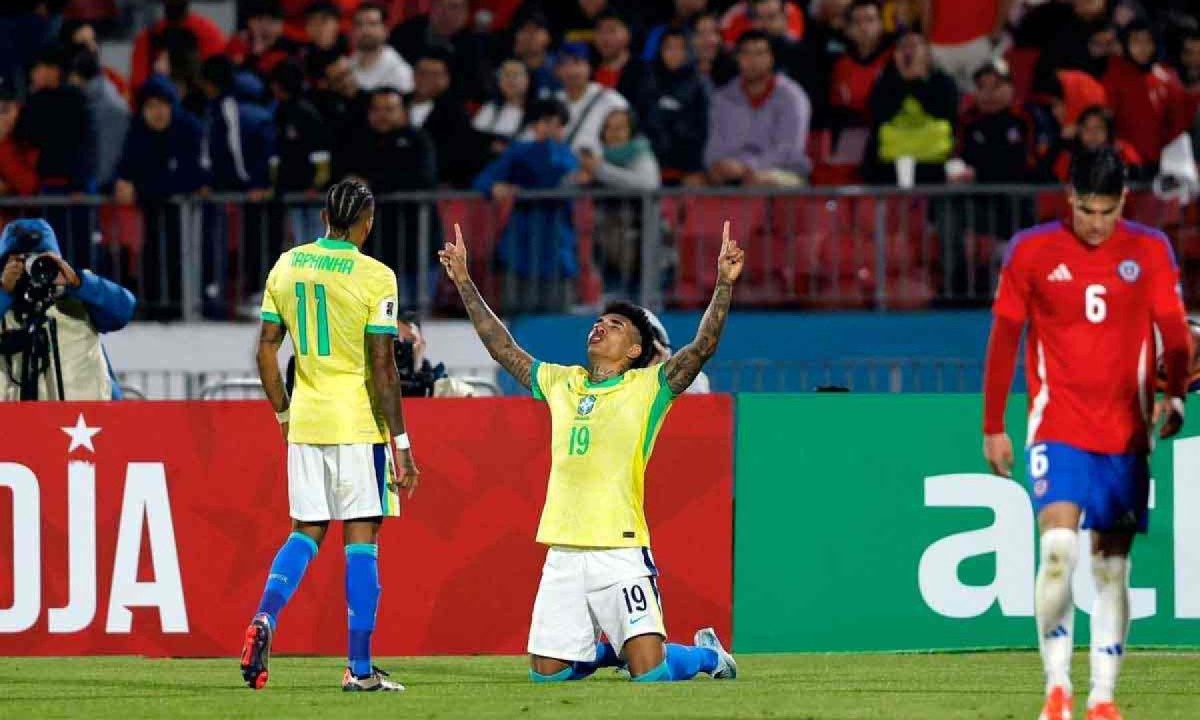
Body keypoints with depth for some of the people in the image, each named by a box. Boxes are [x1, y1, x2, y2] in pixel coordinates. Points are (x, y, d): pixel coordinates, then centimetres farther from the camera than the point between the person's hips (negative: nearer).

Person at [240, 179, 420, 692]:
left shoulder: (286, 266, 5)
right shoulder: (375, 278, -10)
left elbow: (266, 350, 8)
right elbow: (381, 367, -13)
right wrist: (401, 445, -9)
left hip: (305, 423, 4)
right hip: (359, 421, -4)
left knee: (306, 531, 16)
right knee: (361, 537, 0)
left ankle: (265, 618, -8)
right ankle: (359, 668, -1)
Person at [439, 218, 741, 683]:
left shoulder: (648, 387, 1)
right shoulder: (561, 383, 16)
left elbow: (702, 347, -11)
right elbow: (502, 348, 23)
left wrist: (724, 285, -22)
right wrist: (464, 283, 22)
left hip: (620, 553, -5)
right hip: (563, 554, 5)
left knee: (650, 672, -13)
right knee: (546, 673, 5)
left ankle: (707, 653, 20)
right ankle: (609, 650, 34)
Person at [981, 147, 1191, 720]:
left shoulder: (1149, 251, 3)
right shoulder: (1031, 252, -1)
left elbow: (1173, 332, 4)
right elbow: (1003, 339, 5)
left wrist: (1174, 397, -11)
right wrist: (993, 427, 5)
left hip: (1126, 432, 2)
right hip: (1057, 429, -2)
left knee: (1112, 566, 4)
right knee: (1059, 548, -19)